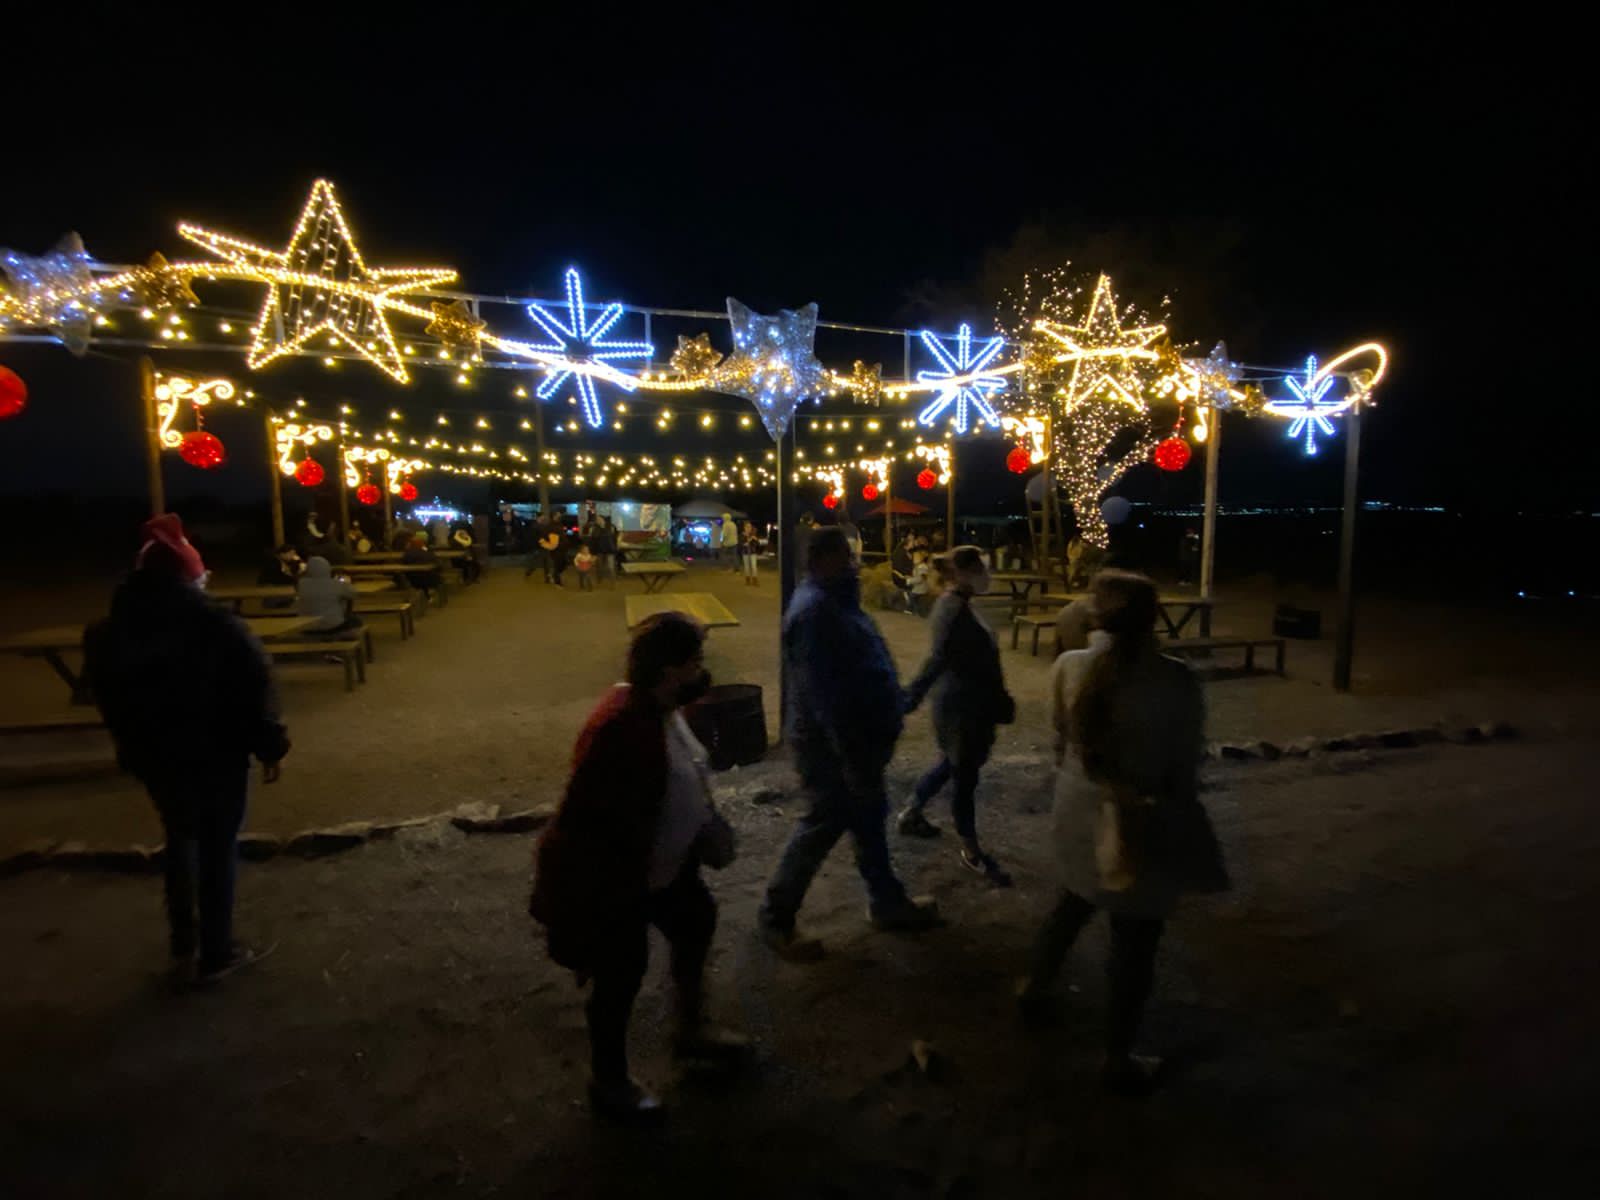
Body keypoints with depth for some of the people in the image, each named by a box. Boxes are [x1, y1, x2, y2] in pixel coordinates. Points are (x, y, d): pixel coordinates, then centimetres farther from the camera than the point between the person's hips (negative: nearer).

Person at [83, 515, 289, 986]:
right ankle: (217, 954, 18)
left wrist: (135, 747, 20)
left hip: (153, 757, 5)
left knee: (181, 840, 22)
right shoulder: (220, 629, -20)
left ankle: (184, 950, 28)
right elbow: (256, 695, -17)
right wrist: (269, 748, -6)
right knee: (219, 847, 8)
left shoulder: (107, 634, -1)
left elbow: (110, 701, 9)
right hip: (217, 756, -5)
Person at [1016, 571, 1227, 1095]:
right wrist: (1178, 819, 5)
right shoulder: (1173, 680, -20)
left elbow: (1061, 740, 2)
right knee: (1134, 938, 13)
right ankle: (1118, 1059, 31)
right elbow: (1185, 762, -10)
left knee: (1074, 901, 30)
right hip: (1146, 823, -4)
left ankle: (1035, 987, 50)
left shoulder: (1069, 667, -11)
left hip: (1080, 810, 5)